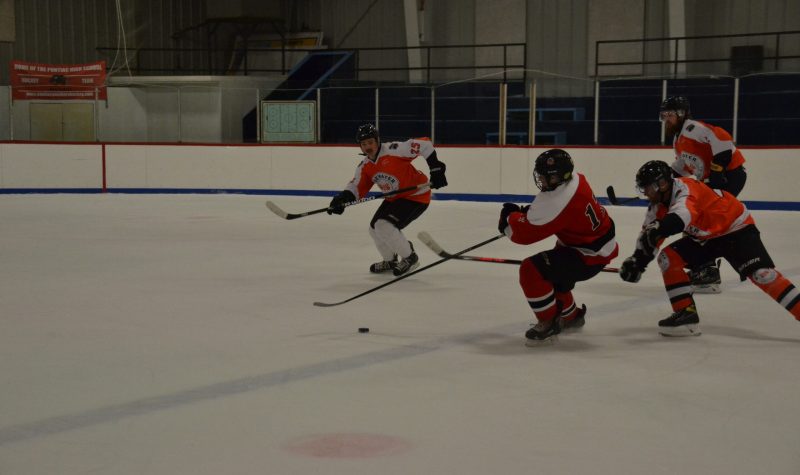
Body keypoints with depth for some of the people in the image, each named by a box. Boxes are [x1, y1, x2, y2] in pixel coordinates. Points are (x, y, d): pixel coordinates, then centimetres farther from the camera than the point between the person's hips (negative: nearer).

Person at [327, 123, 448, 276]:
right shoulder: (365, 166, -1)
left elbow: (424, 144, -26)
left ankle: (410, 258, 0)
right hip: (394, 198, 9)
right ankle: (390, 261, 34)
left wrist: (436, 169, -26)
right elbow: (357, 187, -2)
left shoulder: (393, 150, -25)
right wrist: (341, 199, -22)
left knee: (385, 226, -21)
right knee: (375, 228, 10)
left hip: (416, 196, -9)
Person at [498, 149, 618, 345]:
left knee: (531, 270, -18)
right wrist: (529, 211, 4)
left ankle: (549, 324, -4)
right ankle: (571, 315, 47)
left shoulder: (558, 202, -32)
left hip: (589, 255, -10)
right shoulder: (575, 180, -4)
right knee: (549, 274, 26)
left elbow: (524, 233, -24)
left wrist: (510, 217, -5)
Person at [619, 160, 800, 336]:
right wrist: (637, 260, -7)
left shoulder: (684, 188, -29)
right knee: (668, 258, -4)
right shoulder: (659, 204, -1)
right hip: (704, 237, 9)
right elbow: (649, 231, 6)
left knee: (761, 273, -25)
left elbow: (682, 214, -50)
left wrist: (658, 229, -65)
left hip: (736, 229, -9)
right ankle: (686, 313, -1)